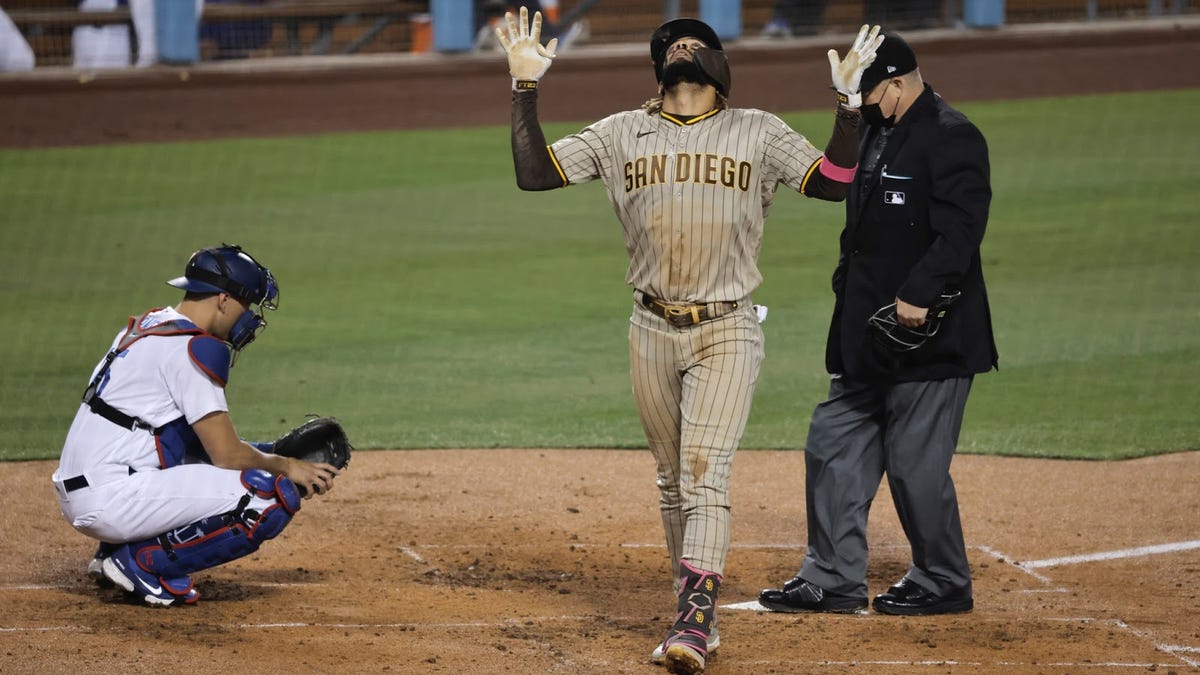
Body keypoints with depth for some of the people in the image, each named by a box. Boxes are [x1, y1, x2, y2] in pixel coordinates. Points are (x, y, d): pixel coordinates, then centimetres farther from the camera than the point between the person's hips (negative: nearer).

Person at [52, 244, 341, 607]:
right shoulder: (194, 348, -11)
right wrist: (286, 467, 6)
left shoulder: (147, 326, 18)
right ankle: (144, 563, -9)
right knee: (276, 496, -14)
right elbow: (227, 455, -11)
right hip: (113, 501, -10)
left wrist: (276, 457, 17)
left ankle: (115, 551, 16)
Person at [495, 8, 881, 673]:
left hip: (727, 331, -3)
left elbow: (835, 182, -5)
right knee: (671, 481, 8)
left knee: (704, 474, -14)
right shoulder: (622, 133, 7)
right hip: (652, 331, 3)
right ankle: (695, 611, 19)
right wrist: (525, 86, -6)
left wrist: (849, 99, -14)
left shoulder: (756, 132, 3)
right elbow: (534, 172, 1)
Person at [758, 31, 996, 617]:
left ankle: (943, 582, 10)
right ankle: (833, 580, 16)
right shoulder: (876, 135, 16)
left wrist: (919, 295, -28)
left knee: (916, 463, -5)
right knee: (834, 447, 10)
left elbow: (960, 228, -22)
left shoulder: (951, 139, -13)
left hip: (926, 333, -10)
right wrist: (850, 281, 16)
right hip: (868, 331, 10)